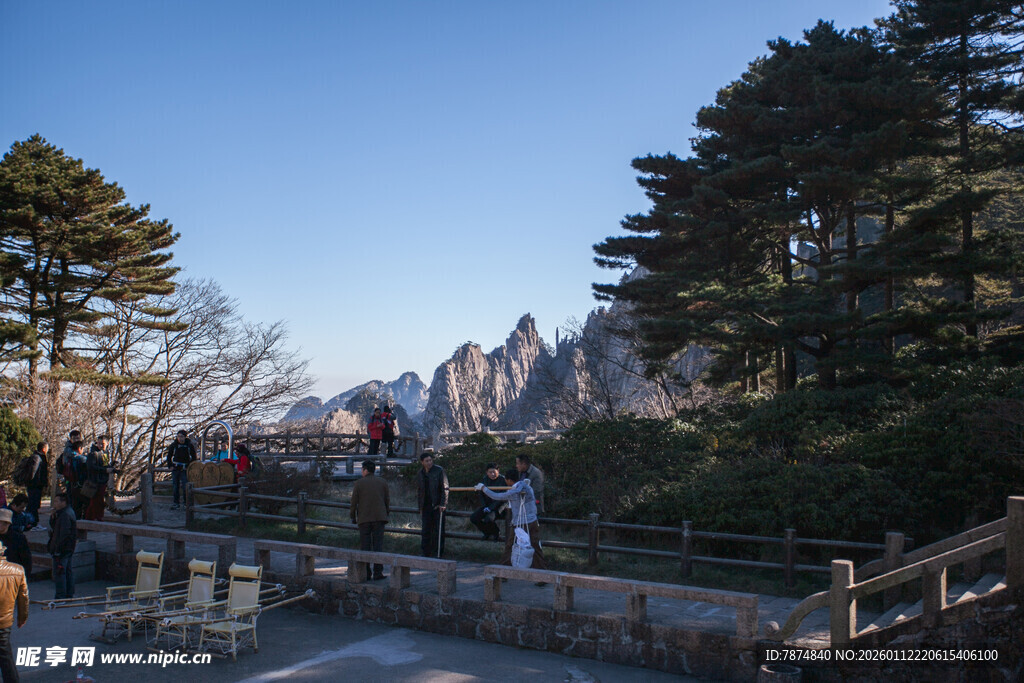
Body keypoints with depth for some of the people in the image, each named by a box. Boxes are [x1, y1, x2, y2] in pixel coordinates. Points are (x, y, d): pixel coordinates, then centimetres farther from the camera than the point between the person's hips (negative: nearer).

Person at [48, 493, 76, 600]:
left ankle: (60, 597, -2)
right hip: (68, 549, 11)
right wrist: (52, 517, 2)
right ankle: (69, 594, 23)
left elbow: (64, 534, -23)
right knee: (68, 571, 15)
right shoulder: (68, 512, 14)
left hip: (62, 550, -11)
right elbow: (54, 528, 20)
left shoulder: (65, 515, -18)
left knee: (59, 572, -5)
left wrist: (57, 549, -21)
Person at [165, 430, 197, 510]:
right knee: (175, 486, 6)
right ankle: (176, 503, 14)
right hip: (175, 468, 3)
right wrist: (170, 466, 3)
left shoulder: (189, 445, -4)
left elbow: (193, 457, 4)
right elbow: (169, 456, 12)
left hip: (185, 468, -2)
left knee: (185, 486, -5)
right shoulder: (173, 445, 1)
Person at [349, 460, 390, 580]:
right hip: (379, 518, 2)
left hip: (364, 518, -1)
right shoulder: (382, 482, 6)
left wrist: (353, 516, 12)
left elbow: (354, 502, 0)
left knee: (365, 546, 4)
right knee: (378, 545, 2)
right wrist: (386, 514, 20)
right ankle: (378, 572, -4)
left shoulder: (359, 483, -2)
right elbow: (387, 500, 9)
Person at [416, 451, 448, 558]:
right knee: (425, 531, 6)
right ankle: (425, 553, 14)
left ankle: (437, 553, 4)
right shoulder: (420, 474, 10)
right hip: (426, 506, 4)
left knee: (438, 531, -2)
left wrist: (443, 504, -14)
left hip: (437, 506, -4)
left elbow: (445, 488, -7)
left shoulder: (439, 471, -5)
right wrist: (420, 506, 13)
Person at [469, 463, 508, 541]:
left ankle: (496, 534, -1)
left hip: (499, 506, -6)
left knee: (488, 519, -34)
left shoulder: (503, 480, -12)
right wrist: (484, 507, -4)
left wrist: (491, 508, -19)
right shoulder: (484, 480, 6)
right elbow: (481, 495, 13)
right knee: (473, 518, -14)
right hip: (487, 505, 6)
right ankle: (487, 533, 10)